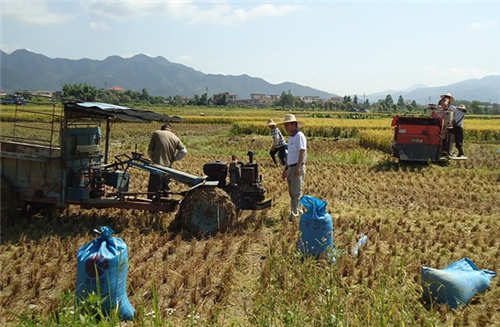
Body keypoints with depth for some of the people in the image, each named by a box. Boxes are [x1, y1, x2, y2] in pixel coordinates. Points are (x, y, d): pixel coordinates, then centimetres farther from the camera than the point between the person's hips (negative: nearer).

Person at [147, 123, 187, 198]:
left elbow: (150, 151, 4)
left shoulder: (156, 134, 5)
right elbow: (184, 151, 1)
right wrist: (173, 159, 7)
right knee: (165, 190, 18)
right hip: (168, 167, 3)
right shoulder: (175, 138, 11)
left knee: (152, 190, 0)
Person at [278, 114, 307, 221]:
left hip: (298, 168, -9)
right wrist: (285, 170, 22)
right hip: (290, 168, 9)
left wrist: (298, 168, -27)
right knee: (292, 193, 12)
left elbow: (303, 152, -19)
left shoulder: (299, 136, -10)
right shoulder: (291, 137, 18)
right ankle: (298, 211, 23)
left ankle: (294, 214, -8)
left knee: (296, 192, -8)